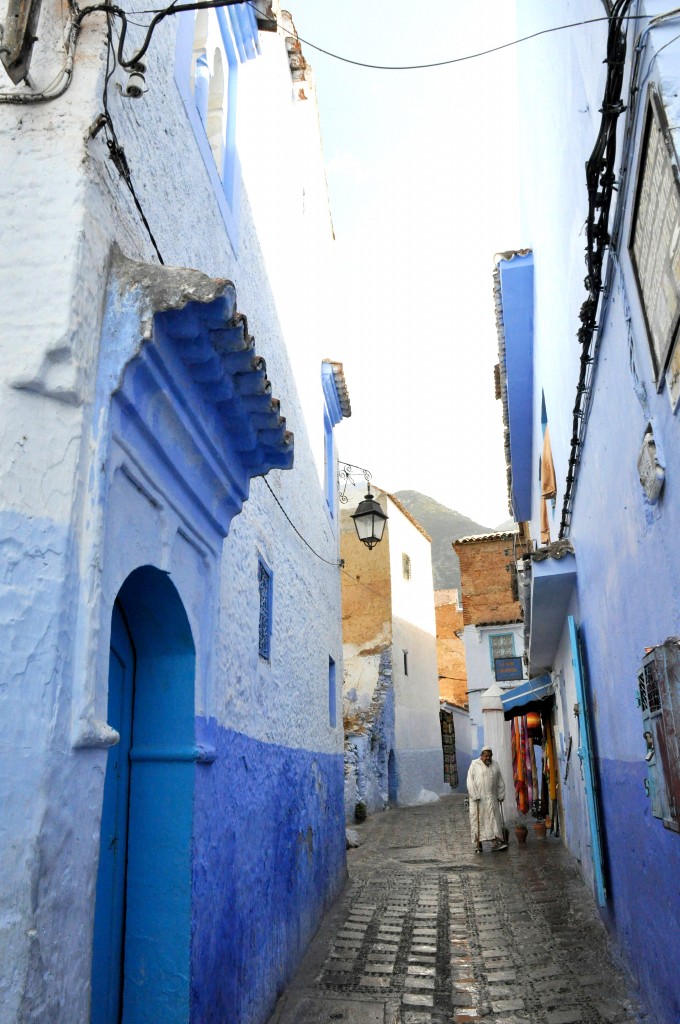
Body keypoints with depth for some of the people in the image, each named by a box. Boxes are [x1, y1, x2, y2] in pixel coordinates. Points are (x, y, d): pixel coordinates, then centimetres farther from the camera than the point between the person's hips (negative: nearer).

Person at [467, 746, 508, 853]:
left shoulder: (495, 765, 7)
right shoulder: (474, 765, -4)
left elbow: (500, 782, 12)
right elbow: (470, 781, -9)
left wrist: (501, 795, 6)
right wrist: (475, 796, -17)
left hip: (491, 798, 3)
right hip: (478, 798, -3)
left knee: (494, 818, -4)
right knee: (478, 820, -1)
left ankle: (496, 842, -6)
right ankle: (478, 844, 5)